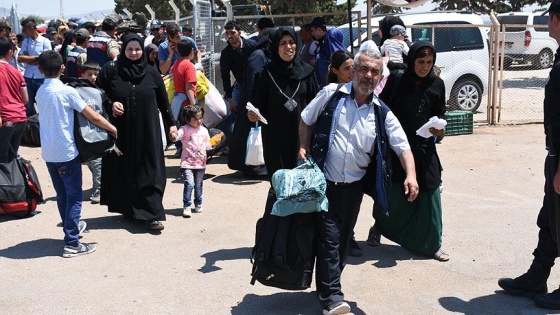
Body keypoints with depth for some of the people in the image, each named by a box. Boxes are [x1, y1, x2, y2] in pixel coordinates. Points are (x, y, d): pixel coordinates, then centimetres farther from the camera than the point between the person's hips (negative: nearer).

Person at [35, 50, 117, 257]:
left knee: (62, 194, 20)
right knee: (74, 196, 0)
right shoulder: (67, 91, -13)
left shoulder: (40, 92, 6)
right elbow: (93, 117, -13)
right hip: (66, 152, -6)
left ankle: (71, 226, 38)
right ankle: (72, 244, -1)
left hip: (48, 152, 6)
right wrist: (113, 129, 0)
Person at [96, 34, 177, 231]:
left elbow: (163, 101, 9)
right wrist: (110, 104, -13)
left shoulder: (151, 73, 3)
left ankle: (153, 214, 0)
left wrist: (171, 124, 9)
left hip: (147, 132, 0)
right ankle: (127, 209, 24)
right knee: (123, 170, 9)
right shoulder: (110, 70, -1)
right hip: (120, 132, 0)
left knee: (150, 170, -3)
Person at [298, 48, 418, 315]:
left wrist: (410, 175, -19)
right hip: (324, 181, -3)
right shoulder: (331, 94, -4)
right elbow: (305, 120, 8)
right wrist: (304, 149, -3)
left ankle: (328, 284, 34)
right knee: (329, 237, -6)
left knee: (343, 239, 14)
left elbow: (402, 146, -3)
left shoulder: (381, 113, 0)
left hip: (354, 186, 3)